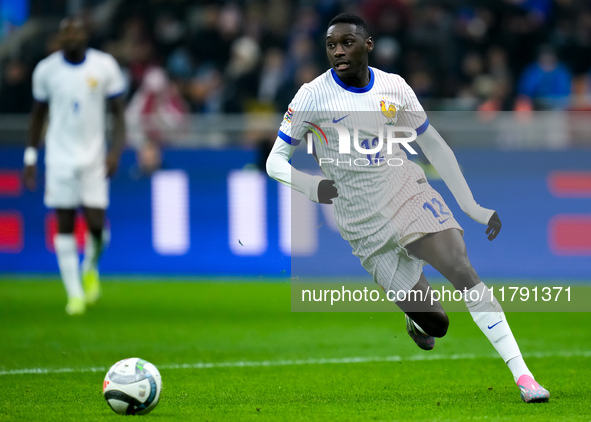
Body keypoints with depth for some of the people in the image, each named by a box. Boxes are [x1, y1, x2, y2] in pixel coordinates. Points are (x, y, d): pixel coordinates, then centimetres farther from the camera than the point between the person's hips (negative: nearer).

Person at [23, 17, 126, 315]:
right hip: (59, 156, 1)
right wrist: (30, 157, 7)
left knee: (96, 224, -8)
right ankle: (74, 293, 6)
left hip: (94, 157, -1)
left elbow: (118, 112, 2)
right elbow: (38, 115, 12)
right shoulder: (46, 70, 1)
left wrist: (116, 150, -10)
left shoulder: (104, 66, -3)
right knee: (64, 224, -2)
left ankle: (90, 268, 25)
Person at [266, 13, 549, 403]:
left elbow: (434, 146, 11)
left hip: (408, 192, 2)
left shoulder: (393, 87, 0)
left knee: (463, 271, -17)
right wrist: (309, 185, -28)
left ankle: (522, 374, -14)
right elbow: (275, 161, -6)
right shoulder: (314, 96, -9)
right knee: (434, 323, -7)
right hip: (363, 221, -2)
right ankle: (416, 317, 33)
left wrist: (472, 206, 7)